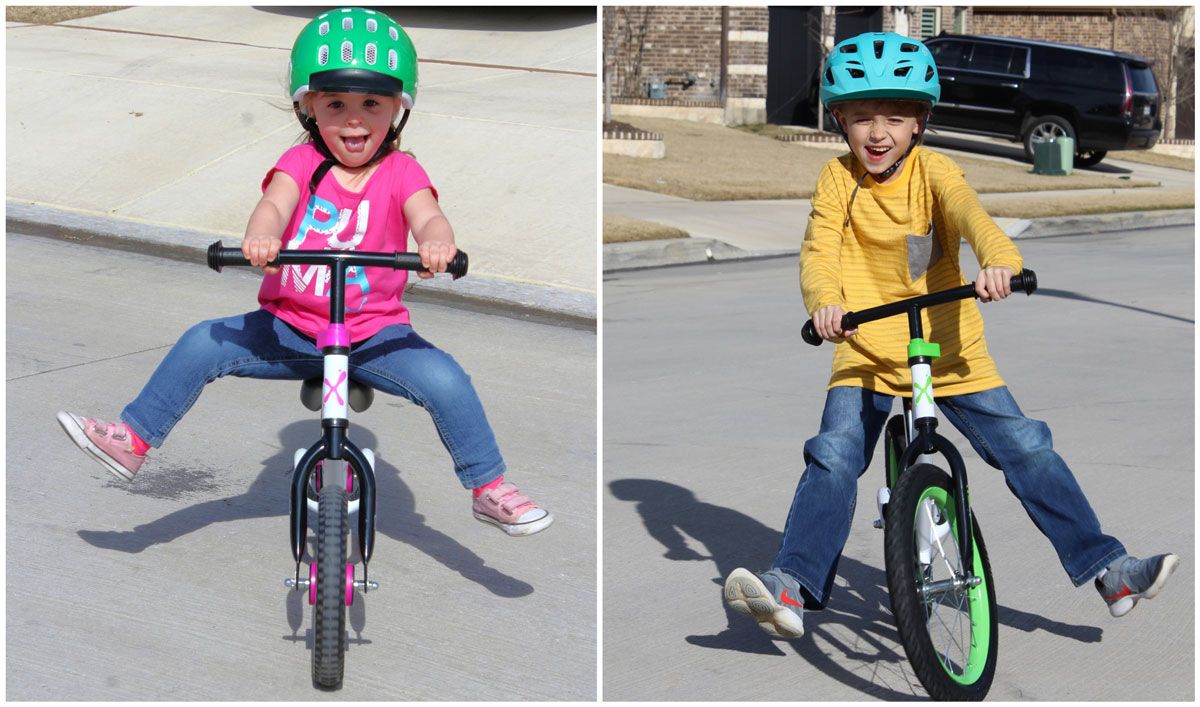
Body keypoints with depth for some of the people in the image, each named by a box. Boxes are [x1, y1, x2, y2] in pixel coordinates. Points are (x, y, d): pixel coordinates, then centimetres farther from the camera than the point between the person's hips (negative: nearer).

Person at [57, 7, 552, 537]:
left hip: (375, 334, -1)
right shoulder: (301, 163, -2)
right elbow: (274, 205, -21)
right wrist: (260, 235, -46)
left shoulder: (401, 173, -3)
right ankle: (132, 442, 4)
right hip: (290, 328, 1)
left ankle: (489, 489, -4)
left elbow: (428, 216, -21)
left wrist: (436, 242, -47)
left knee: (447, 381, -22)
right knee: (203, 343, -12)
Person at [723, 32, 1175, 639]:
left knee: (1028, 449, -3)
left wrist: (999, 259, -45)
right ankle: (793, 586, -18)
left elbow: (970, 214, -22)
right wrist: (824, 302, -35)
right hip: (865, 351, 0)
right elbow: (818, 251, -12)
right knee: (833, 457, -18)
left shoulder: (931, 171, -4)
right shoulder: (837, 179, 0)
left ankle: (1105, 568, 5)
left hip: (950, 351, 0)